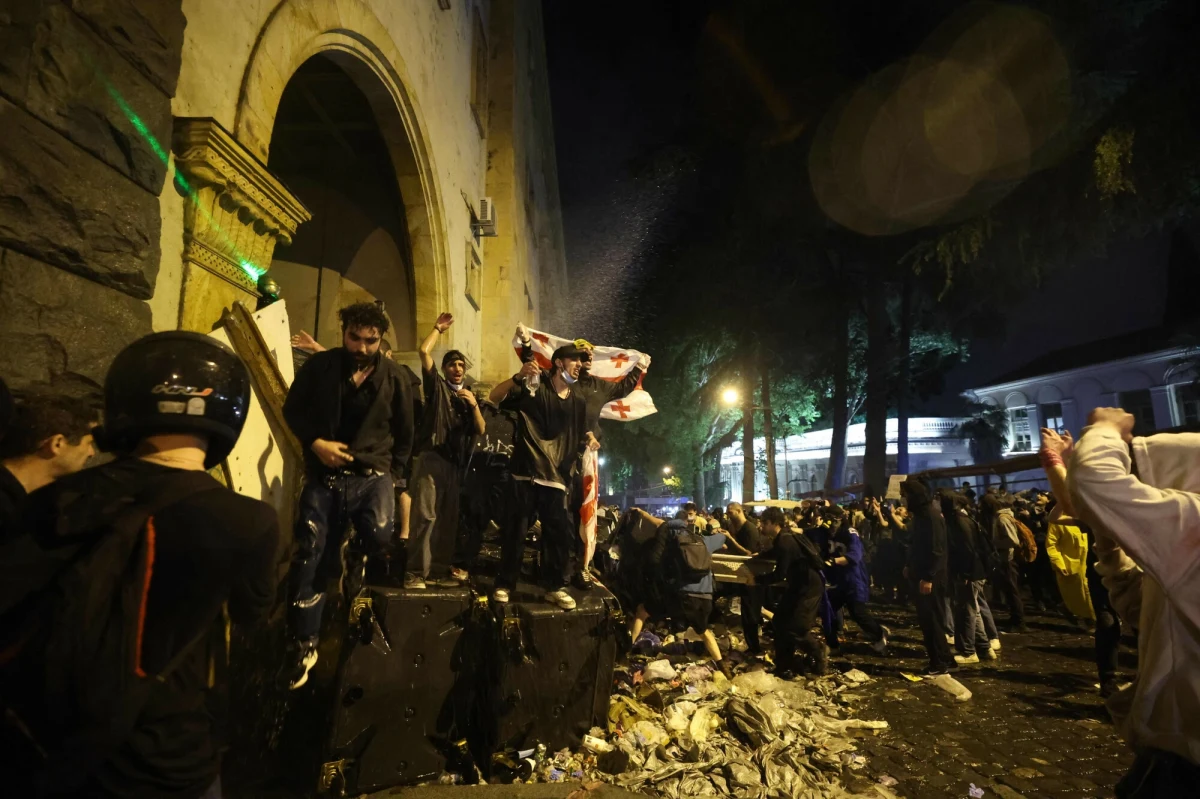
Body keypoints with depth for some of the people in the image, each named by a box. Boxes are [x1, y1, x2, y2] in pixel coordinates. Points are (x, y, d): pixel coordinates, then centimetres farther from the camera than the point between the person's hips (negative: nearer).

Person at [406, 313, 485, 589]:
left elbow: (480, 430, 9)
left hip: (457, 463, 4)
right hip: (432, 458, -4)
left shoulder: (470, 395, 21)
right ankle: (415, 573, -9)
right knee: (425, 515, -10)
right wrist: (439, 328, 7)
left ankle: (442, 569, 11)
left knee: (449, 518, 4)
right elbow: (424, 351, -2)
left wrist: (474, 405, -5)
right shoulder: (437, 386, 10)